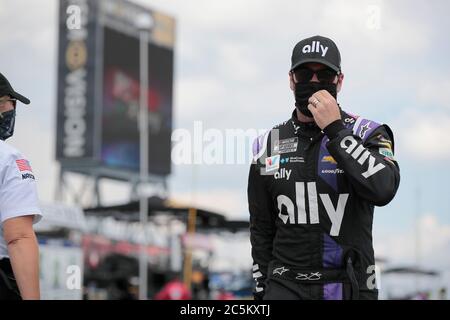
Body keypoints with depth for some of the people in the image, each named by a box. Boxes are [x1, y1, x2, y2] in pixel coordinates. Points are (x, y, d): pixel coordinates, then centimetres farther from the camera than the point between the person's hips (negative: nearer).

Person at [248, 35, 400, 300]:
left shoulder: (366, 134, 0)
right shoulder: (270, 145, 10)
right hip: (286, 287, 2)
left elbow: (383, 190, -21)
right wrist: (262, 291, 11)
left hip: (350, 288, -2)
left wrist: (335, 130, -19)